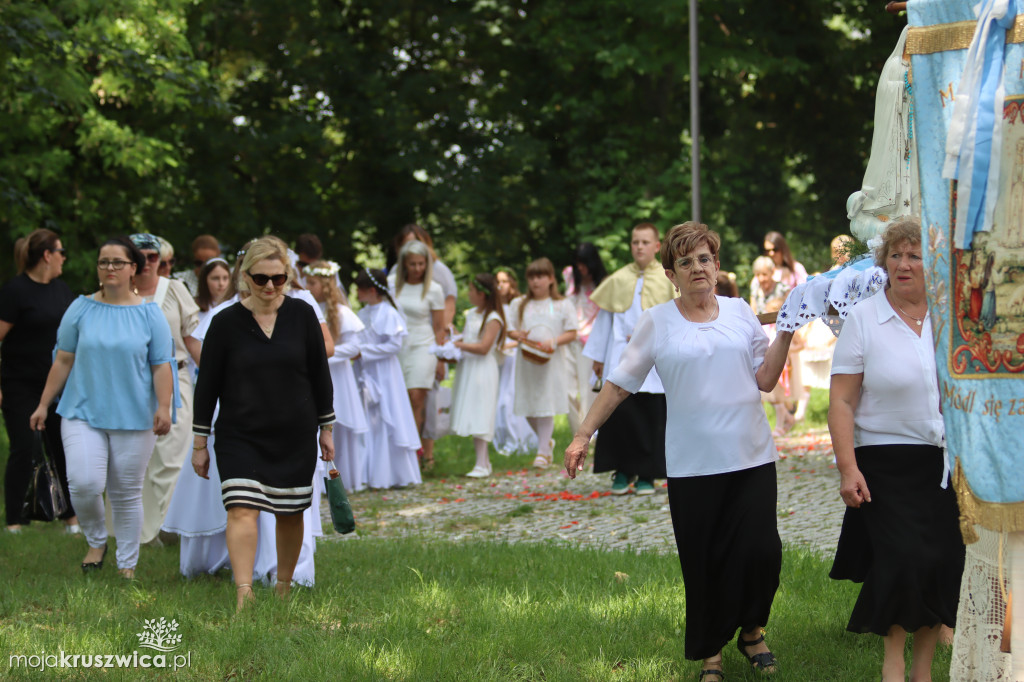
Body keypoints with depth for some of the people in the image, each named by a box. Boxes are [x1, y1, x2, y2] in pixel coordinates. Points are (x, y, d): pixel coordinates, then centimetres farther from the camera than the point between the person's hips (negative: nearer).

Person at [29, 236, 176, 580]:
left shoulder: (149, 314, 3)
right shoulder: (81, 309, 4)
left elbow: (162, 366, 1)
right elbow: (63, 361, 8)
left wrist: (163, 407, -11)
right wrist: (44, 404, 7)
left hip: (134, 418, 0)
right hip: (83, 413, 0)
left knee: (126, 493, 4)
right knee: (84, 483, -16)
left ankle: (127, 565, 17)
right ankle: (96, 542, 12)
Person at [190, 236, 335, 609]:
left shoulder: (302, 316, 0)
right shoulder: (226, 322, -4)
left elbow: (320, 375, 8)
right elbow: (207, 384, 1)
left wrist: (326, 429, 9)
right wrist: (200, 443, 1)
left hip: (295, 436, 2)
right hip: (239, 437, -2)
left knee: (290, 514, 10)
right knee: (242, 510, -16)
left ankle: (283, 589, 28)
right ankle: (243, 594, -21)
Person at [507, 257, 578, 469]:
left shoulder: (563, 305, 2)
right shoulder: (518, 304, 12)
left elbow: (571, 333, 0)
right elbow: (510, 328, 13)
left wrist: (554, 342, -17)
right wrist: (517, 335, -10)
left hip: (550, 362, -3)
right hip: (526, 361, 3)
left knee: (546, 407, -7)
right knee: (528, 409, 5)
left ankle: (543, 451, -3)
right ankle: (547, 441, 28)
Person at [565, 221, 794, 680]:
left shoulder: (739, 311, 9)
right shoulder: (657, 322, 3)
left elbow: (765, 379, 8)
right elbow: (620, 382, 5)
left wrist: (786, 333, -1)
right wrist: (583, 435, 2)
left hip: (751, 456, 1)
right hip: (693, 465, -1)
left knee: (761, 550, -7)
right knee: (703, 562, 1)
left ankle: (751, 629, 20)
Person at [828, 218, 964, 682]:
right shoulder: (863, 319, -3)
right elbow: (841, 402, -5)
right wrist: (847, 468, -13)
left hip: (946, 462, 3)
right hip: (887, 464, -3)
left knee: (944, 563, 3)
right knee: (901, 560, -12)